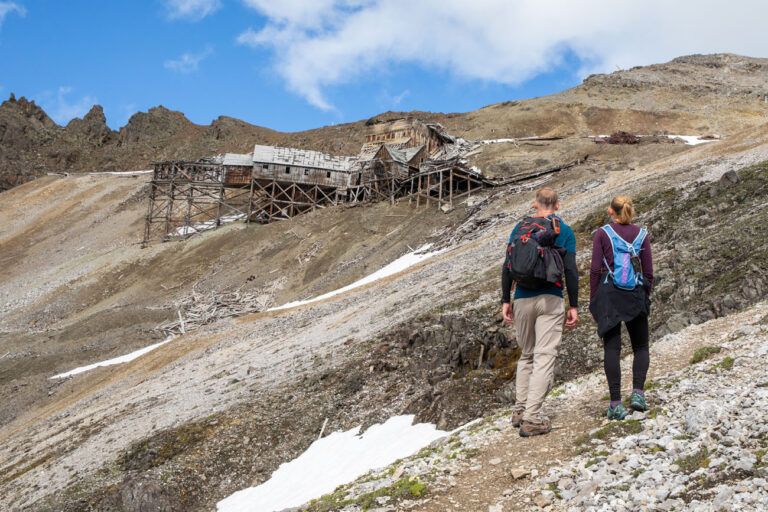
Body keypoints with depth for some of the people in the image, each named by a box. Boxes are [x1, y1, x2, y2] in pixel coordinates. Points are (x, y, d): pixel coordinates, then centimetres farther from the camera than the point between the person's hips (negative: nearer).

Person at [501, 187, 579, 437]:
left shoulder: (520, 227, 8)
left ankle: (519, 411, 18)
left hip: (522, 299, 3)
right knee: (544, 358, -3)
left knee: (526, 355, 18)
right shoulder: (564, 231, 1)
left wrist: (505, 300, 9)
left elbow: (507, 267, 4)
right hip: (550, 300, -3)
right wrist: (574, 306, -1)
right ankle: (531, 419, -8)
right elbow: (570, 271, -5)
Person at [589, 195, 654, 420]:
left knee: (612, 348, 2)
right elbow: (649, 271, 4)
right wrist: (646, 296, 16)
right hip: (636, 296, 2)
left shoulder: (602, 234, -1)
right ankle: (638, 392, -3)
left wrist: (593, 300, 3)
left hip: (609, 295, -1)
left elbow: (595, 269, -5)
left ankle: (616, 404, -2)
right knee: (640, 347, 15)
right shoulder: (641, 234, 4)